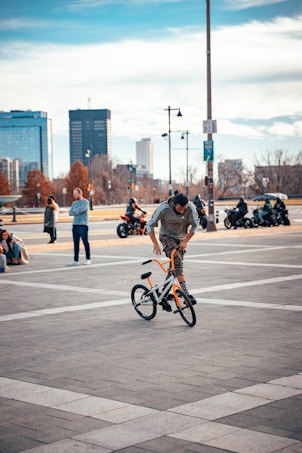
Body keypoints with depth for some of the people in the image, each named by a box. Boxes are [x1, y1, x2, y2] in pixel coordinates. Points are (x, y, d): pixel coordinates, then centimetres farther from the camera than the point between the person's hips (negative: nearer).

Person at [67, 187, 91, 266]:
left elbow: (79, 210, -16)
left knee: (85, 242, -2)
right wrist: (77, 212, -8)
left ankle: (88, 259, 6)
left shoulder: (85, 202, -2)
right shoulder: (74, 203, 17)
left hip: (83, 225, -6)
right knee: (76, 243, 4)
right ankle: (75, 260, 5)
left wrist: (74, 211, 0)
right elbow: (70, 212, 6)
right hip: (75, 224, 6)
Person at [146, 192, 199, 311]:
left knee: (174, 268, 3)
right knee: (177, 260, -27)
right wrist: (155, 244, -21)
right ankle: (185, 292, -35)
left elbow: (195, 226, -8)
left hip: (181, 239, 3)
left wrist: (185, 241, -14)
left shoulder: (191, 208, -21)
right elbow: (150, 225, -16)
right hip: (167, 236, -3)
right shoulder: (164, 208, -26)